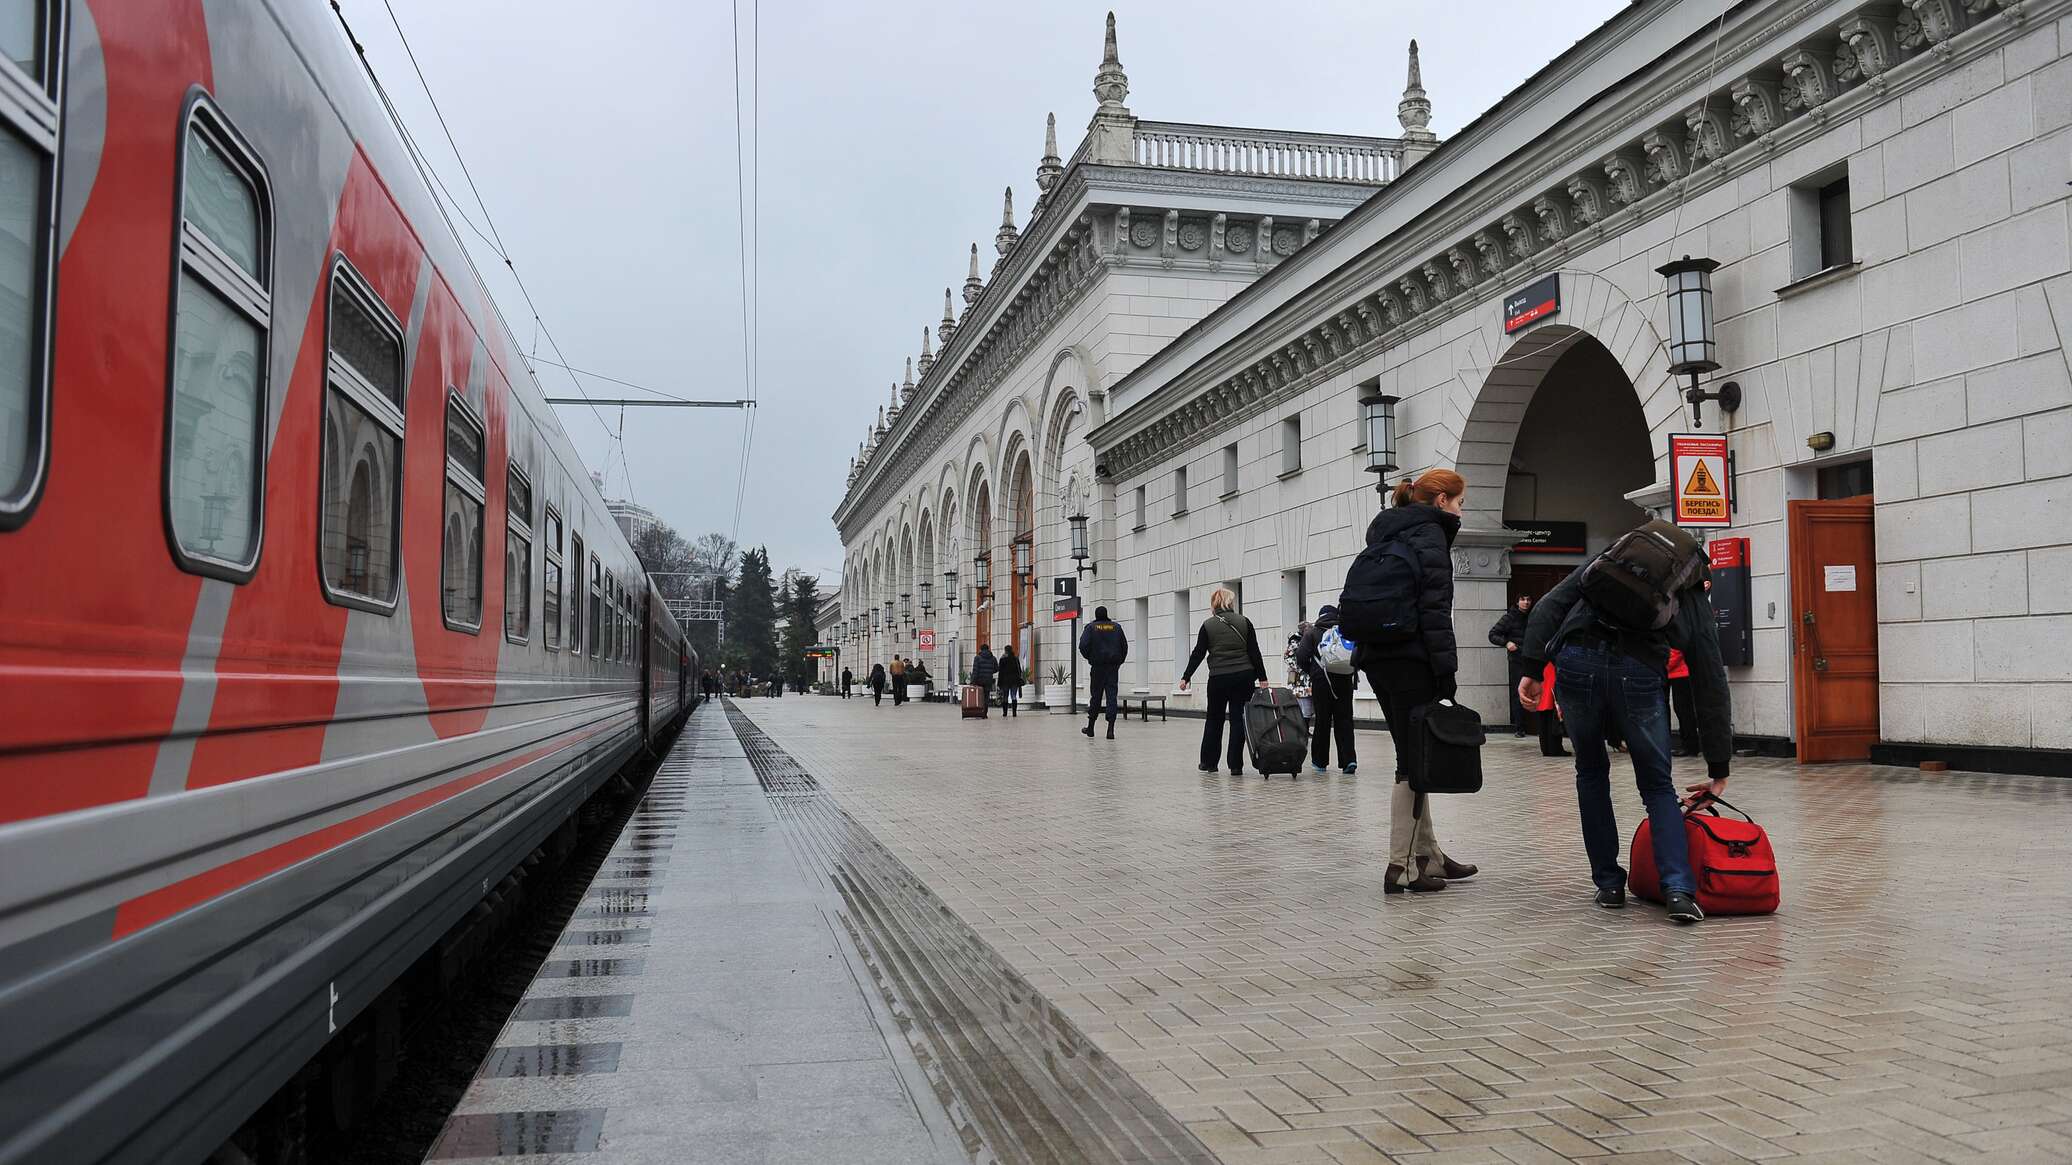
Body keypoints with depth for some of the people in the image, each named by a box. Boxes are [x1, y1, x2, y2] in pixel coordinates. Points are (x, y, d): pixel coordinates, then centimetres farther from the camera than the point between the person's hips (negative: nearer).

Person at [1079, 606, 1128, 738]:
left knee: (1096, 695, 9)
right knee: (1112, 695, -3)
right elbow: (1125, 646, 8)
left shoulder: (1091, 627, -2)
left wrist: (1089, 657, 6)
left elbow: (1083, 645, -12)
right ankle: (1111, 728, -12)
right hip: (1114, 666, 1)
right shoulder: (1117, 627, 7)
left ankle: (1090, 727, 19)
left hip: (1098, 666, -1)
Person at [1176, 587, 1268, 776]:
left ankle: (1209, 762, 21)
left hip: (1218, 679, 0)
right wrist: (1262, 678, 3)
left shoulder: (1208, 625, -1)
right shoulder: (1244, 622, 1)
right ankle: (1236, 765, 0)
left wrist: (1186, 677, 7)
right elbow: (1254, 652, -1)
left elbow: (1198, 654, 0)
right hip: (1243, 678, 0)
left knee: (1214, 719, 14)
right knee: (1238, 719, 4)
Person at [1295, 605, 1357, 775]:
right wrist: (1353, 671, 13)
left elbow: (1301, 656, -6)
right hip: (1345, 680, 1)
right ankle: (1349, 760, -9)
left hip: (1321, 680, -1)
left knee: (1322, 720, 8)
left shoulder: (1312, 632, 1)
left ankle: (1320, 761, 14)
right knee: (1344, 719, 4)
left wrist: (1308, 672, 10)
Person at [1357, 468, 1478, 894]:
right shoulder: (1429, 533, -7)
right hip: (1411, 660, -9)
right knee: (1415, 762, -5)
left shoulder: (1385, 533, 21)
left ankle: (1428, 854, 22)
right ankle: (1403, 867, -4)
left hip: (1377, 658, 9)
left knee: (1412, 758, 14)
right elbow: (1434, 606, -15)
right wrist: (1446, 666, -15)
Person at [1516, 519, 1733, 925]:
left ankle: (1609, 883, 25)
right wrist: (1718, 770, 31)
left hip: (1576, 663, 1)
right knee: (1657, 785, 18)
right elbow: (1712, 690, 27)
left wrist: (1531, 666, 7)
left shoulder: (1608, 560, 30)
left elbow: (1550, 606, 13)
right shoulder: (1695, 603, 28)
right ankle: (1678, 889, 2)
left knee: (1591, 772, 23)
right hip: (1638, 672, -1)